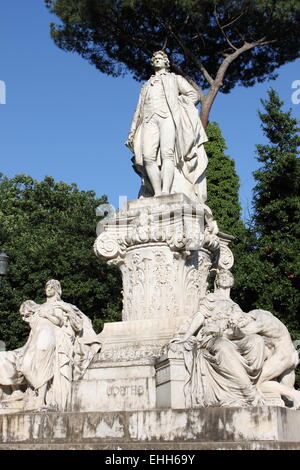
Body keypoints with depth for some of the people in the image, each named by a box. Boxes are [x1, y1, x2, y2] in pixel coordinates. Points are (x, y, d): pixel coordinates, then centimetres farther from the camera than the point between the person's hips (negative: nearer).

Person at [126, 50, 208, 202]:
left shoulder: (175, 79, 27)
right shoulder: (146, 86, 37)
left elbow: (194, 94, 15)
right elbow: (139, 110, 30)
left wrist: (176, 105, 2)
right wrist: (132, 132, 17)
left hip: (169, 117, -3)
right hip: (149, 120, 3)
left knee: (167, 153, -27)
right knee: (148, 156, -22)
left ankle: (166, 193, -39)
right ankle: (157, 194, -26)